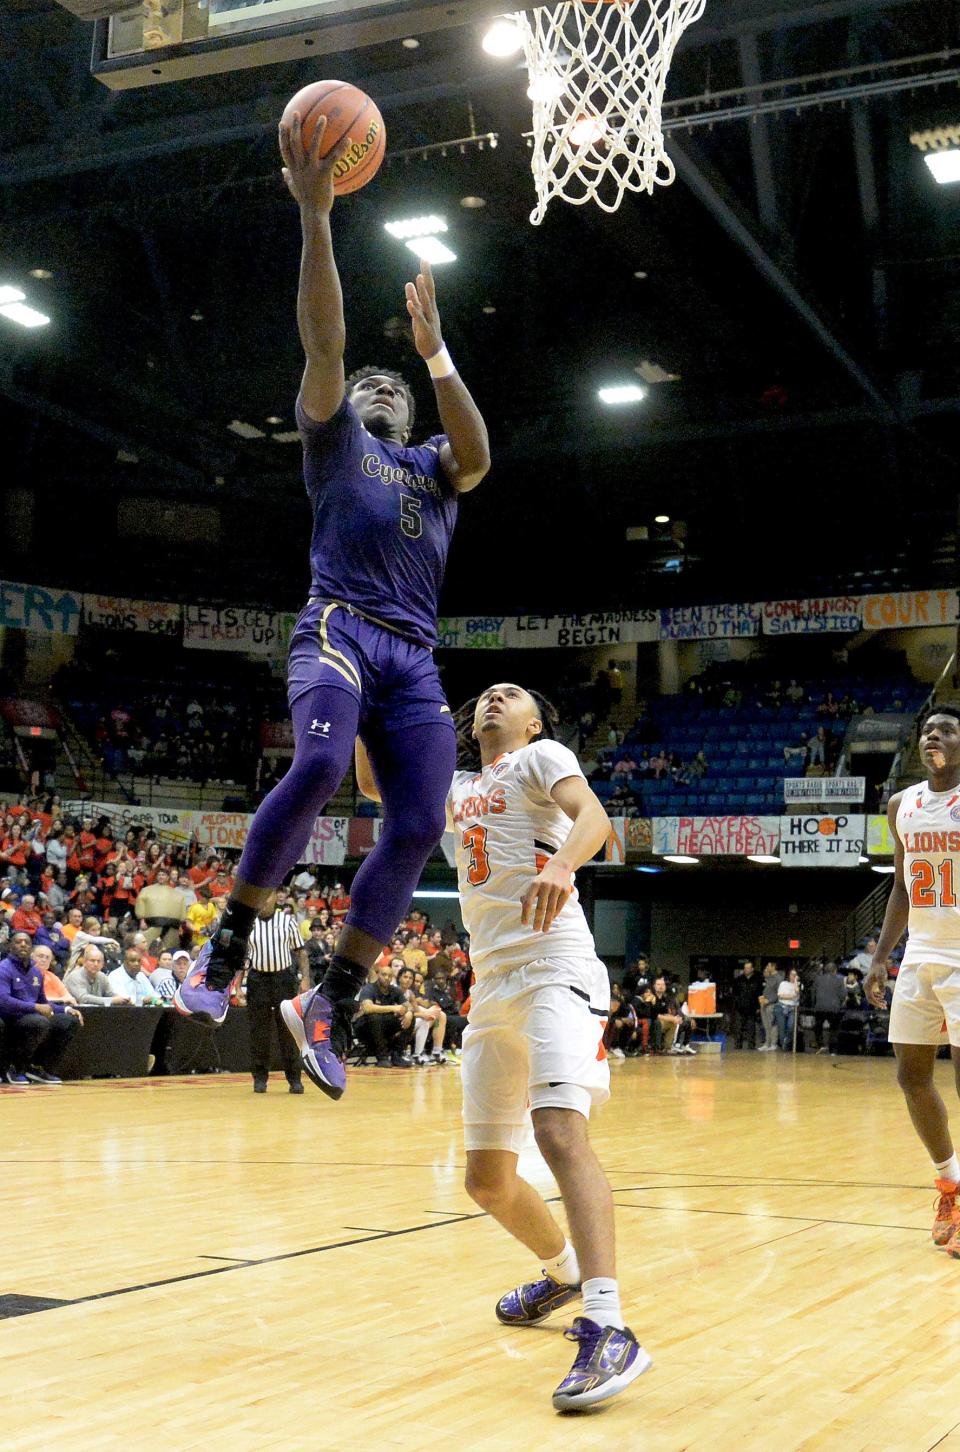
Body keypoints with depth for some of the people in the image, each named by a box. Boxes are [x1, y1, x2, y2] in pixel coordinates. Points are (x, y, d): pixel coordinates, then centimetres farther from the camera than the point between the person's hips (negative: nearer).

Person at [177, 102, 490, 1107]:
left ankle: (331, 1004, -4)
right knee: (319, 766, -32)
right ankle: (231, 936, -16)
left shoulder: (432, 466, 27)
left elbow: (478, 455, 2)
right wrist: (314, 213, -6)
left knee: (417, 825, -11)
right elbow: (323, 341, 2)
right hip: (339, 628, -4)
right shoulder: (334, 439, 18)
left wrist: (435, 351, -4)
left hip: (416, 656, 5)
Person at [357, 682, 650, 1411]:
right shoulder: (459, 789, 24)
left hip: (555, 968, -7)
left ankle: (609, 1329, -36)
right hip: (492, 986, 8)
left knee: (559, 1128, -29)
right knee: (487, 1178, 11)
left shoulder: (542, 756, 5)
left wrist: (561, 865, -36)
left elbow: (592, 814, -14)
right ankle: (564, 1272, 37)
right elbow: (375, 783, 31)